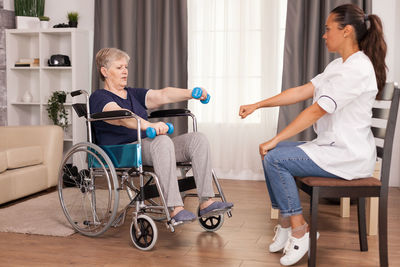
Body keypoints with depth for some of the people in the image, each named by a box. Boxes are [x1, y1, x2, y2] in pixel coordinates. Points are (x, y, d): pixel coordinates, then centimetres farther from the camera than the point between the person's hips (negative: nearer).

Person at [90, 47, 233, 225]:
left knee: (198, 139, -13)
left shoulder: (134, 94, 25)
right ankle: (175, 210, -42)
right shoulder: (99, 98, 0)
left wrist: (191, 94, -9)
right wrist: (148, 125, -40)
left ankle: (206, 202, -21)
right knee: (162, 141, -38)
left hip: (149, 147, 8)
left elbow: (162, 95, 8)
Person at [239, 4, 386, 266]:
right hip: (332, 146, 10)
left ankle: (300, 231, -5)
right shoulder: (338, 66, 13)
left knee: (275, 158, -17)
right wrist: (257, 105, 6)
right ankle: (286, 223, 9)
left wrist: (274, 141, -19)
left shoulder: (358, 68, -19)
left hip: (349, 156, -10)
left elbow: (316, 111, -22)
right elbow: (301, 91, 10)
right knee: (272, 153, 5)